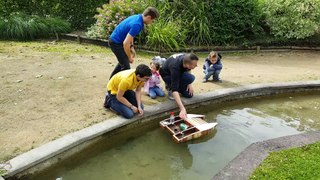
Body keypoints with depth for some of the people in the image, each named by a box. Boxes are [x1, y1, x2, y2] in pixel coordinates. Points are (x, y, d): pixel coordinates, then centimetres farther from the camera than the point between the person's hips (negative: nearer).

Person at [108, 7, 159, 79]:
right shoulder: (137, 24, -29)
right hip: (116, 42, -10)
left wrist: (132, 47, 13)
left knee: (123, 62, 26)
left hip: (115, 40, 10)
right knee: (126, 66, -5)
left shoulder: (137, 17, 2)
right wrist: (129, 57, -17)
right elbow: (126, 43, -31)